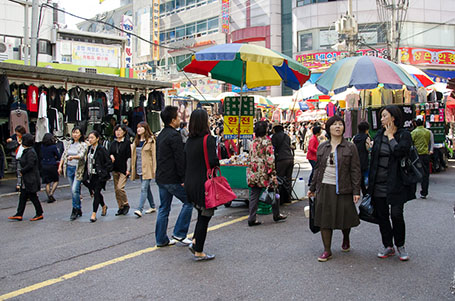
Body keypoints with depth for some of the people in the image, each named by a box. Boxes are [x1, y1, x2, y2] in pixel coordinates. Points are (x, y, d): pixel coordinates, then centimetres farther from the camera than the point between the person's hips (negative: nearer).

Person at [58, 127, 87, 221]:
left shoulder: (83, 145, -4)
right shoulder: (68, 144, 13)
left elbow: (81, 155, -20)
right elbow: (63, 155, 15)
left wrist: (73, 157, -38)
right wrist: (60, 166, 7)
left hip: (78, 169, -5)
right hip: (69, 168, 6)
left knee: (75, 189, -14)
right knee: (73, 190, 9)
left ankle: (75, 210, -4)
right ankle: (79, 210, 19)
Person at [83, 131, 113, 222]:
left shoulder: (102, 149, -11)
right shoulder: (89, 149, 9)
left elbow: (109, 162, -11)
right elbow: (87, 161, 16)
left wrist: (105, 172, -12)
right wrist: (86, 174, 12)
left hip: (99, 175, -7)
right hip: (91, 175, 7)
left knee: (96, 193, -7)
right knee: (94, 192, 16)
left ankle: (94, 214, -2)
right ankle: (104, 206, 39)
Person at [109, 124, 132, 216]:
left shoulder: (127, 142, -4)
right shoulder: (113, 143, 11)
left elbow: (129, 156, -6)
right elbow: (109, 153, 17)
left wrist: (128, 169, -10)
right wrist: (111, 156, -7)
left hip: (123, 169, -5)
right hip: (115, 169, 6)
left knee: (120, 187, -14)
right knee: (116, 189, 6)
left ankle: (126, 204, 5)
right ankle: (121, 207, 17)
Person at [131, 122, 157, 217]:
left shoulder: (151, 140, -7)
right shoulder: (136, 141, 12)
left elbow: (154, 155, -9)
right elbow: (133, 155, 16)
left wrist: (154, 169, -12)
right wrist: (132, 169, 11)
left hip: (147, 169, -7)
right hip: (139, 169, 7)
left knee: (144, 188, -11)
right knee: (147, 188, 14)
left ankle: (139, 209, -13)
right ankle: (152, 207, 26)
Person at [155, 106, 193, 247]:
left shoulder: (161, 135, 14)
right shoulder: (174, 135, -15)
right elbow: (180, 159, -19)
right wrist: (183, 179, -15)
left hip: (161, 178, 9)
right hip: (172, 179, -9)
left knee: (164, 208, 13)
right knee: (189, 202, 4)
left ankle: (161, 239, 18)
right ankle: (179, 233, 5)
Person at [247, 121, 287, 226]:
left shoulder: (254, 142, 8)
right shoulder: (267, 142, -11)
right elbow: (270, 159, -15)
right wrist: (273, 174, -13)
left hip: (253, 173, 6)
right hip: (264, 173, -5)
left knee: (254, 196, 6)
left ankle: (251, 218, 4)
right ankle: (276, 215, 26)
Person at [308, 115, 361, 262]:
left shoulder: (350, 147, -1)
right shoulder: (322, 147, 8)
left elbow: (355, 170, -3)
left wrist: (356, 191, -9)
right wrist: (313, 188, 13)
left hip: (342, 189, -2)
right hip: (324, 188, 3)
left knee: (344, 217, 9)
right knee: (324, 218, 3)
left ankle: (346, 239, 41)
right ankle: (327, 250, 14)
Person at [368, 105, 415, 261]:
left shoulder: (404, 134, -3)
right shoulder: (379, 135, 11)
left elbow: (399, 151, -23)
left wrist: (390, 136, -10)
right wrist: (370, 181, 11)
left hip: (396, 183, -5)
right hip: (378, 183, 5)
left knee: (396, 214, -5)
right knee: (381, 215, 8)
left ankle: (400, 246, 18)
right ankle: (388, 246, 22)